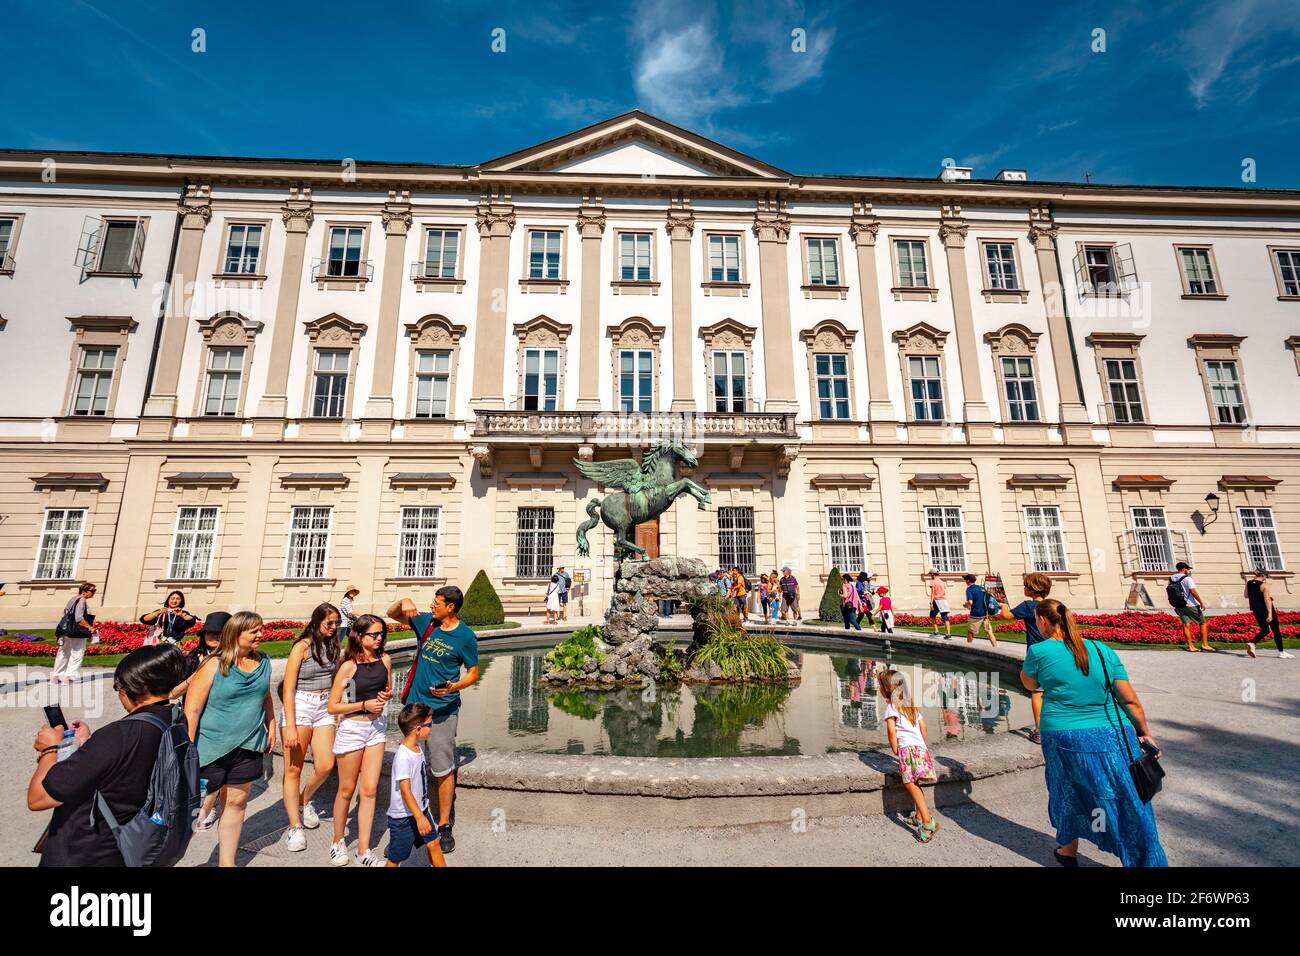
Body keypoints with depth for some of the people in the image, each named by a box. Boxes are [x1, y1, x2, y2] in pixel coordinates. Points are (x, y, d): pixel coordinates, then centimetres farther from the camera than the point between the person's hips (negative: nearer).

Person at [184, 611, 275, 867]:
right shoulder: (214, 665, -15)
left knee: (236, 803, 16)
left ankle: (227, 861, 33)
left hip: (248, 748, 5)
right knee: (200, 806, 6)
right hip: (211, 749, -4)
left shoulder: (263, 661, 1)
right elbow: (192, 709, -13)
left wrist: (271, 726, 13)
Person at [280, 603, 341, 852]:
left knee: (326, 765, -1)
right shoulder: (302, 646, -9)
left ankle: (304, 801, 29)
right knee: (293, 769, 3)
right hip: (300, 705, -5)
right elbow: (288, 689, -10)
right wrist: (290, 727, -14)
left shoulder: (332, 646, 8)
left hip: (325, 707, 5)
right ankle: (294, 827, 15)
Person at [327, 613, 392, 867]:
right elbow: (333, 706, -10)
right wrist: (364, 704, -20)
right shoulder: (348, 666, -15)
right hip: (352, 729, -4)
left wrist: (386, 695, -8)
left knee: (369, 790, 6)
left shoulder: (385, 660, -2)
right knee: (347, 790, 13)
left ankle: (363, 853, 16)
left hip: (377, 727, 4)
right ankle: (338, 842, 36)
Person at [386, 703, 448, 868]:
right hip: (403, 816, -8)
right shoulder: (403, 757, -28)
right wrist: (419, 817, -30)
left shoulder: (419, 746, -1)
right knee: (396, 857, 9)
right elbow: (405, 790, -29)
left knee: (433, 843, 15)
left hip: (420, 809, 8)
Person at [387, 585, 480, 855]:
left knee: (443, 770, 1)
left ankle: (444, 826, 16)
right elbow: (392, 614, 14)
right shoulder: (426, 622, 2)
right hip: (415, 704, 5)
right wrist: (405, 602, -8)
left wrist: (454, 687, -24)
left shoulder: (465, 636, -11)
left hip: (442, 709, -5)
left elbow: (473, 673, -5)